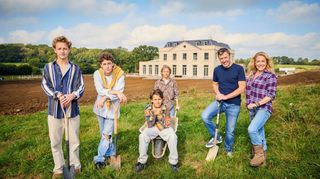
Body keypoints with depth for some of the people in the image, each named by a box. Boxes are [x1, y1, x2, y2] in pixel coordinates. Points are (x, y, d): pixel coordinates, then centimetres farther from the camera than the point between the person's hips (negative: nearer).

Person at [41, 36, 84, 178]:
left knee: (74, 140, 9)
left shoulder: (75, 68, 5)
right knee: (55, 141, 9)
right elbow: (45, 85, -1)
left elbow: (81, 87, 2)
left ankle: (75, 165, 28)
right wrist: (58, 95, -17)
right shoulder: (48, 67, 5)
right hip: (54, 109, 1)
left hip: (72, 109, 0)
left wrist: (72, 95, -18)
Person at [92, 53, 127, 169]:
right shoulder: (97, 73, -11)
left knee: (106, 134, -5)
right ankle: (110, 153, 38)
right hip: (100, 107, 3)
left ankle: (99, 158, 9)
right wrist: (115, 92, -32)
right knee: (104, 133, 17)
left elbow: (119, 92, -21)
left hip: (112, 107, -3)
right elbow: (100, 90, -23)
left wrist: (105, 97, -30)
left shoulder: (119, 74, -14)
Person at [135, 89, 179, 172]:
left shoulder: (165, 109, -13)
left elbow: (167, 125, -17)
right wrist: (154, 114, -31)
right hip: (152, 128, 1)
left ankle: (173, 161, -11)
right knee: (142, 136, -28)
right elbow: (150, 125, -16)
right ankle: (142, 161, -11)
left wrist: (160, 115, -30)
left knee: (173, 137, -30)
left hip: (165, 128, -1)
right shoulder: (148, 109, -11)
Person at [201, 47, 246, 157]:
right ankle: (216, 137, 4)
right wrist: (218, 93, -6)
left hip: (234, 104, -3)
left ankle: (228, 150, 35)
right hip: (220, 101, 3)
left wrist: (226, 96, -19)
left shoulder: (238, 69, -9)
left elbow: (242, 88, -13)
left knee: (230, 130, 6)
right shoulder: (217, 70, 3)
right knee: (205, 116, -21)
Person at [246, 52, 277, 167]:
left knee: (252, 129, -24)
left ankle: (259, 154, -3)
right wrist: (248, 104, 10)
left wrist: (257, 104, -17)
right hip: (252, 109, 7)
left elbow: (271, 95, -12)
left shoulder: (270, 76, -6)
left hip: (264, 108, -7)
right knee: (259, 132, 15)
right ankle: (262, 157, 30)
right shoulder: (251, 75, 13)